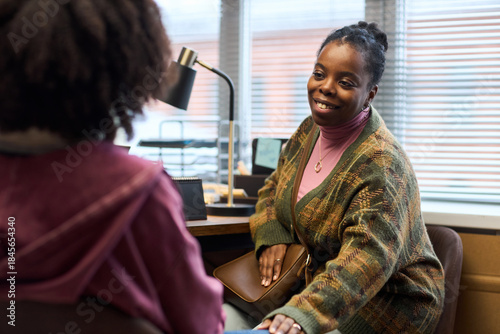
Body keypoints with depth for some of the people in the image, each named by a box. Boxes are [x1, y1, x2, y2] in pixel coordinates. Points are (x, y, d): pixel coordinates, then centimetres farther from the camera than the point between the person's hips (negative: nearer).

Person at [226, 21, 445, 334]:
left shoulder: (382, 165, -25)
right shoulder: (311, 129, 1)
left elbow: (369, 255, -36)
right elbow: (273, 188, 15)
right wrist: (270, 236, -6)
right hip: (311, 280, 7)